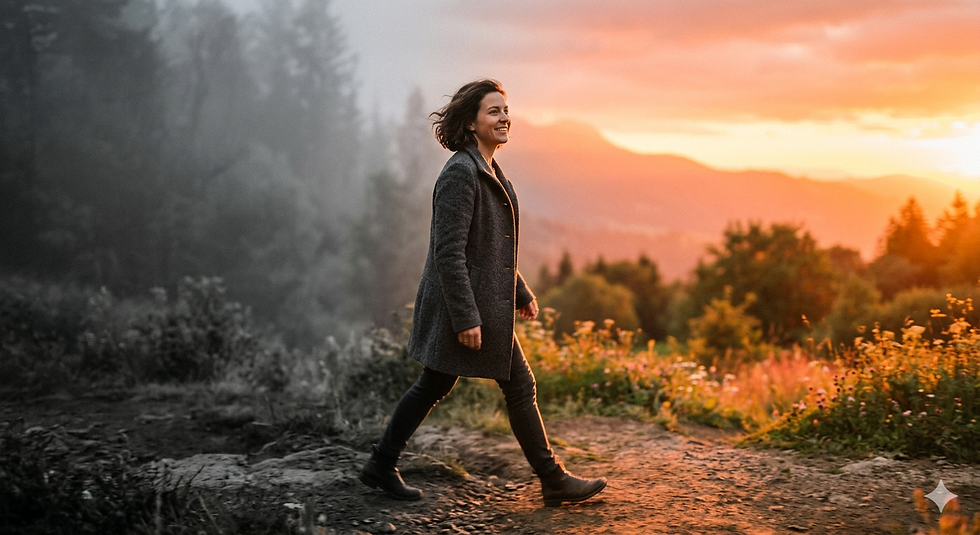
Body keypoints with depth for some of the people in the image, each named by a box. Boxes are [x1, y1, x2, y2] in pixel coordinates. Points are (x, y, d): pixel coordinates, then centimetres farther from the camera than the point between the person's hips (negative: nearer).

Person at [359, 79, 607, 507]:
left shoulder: (489, 170, 13)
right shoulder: (460, 172, -17)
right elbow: (448, 251, -22)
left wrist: (519, 292, 22)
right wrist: (467, 318, -24)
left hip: (487, 302, 10)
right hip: (467, 305, -10)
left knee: (433, 387, 15)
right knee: (519, 387, 1)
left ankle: (381, 467, 26)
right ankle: (553, 480, 14)